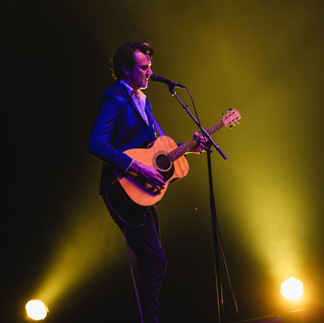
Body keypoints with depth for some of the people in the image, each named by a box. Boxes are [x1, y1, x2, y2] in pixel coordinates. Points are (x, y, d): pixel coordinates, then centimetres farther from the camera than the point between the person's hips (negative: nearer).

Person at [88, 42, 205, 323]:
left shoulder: (142, 100, 19)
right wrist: (139, 168, -26)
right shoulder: (115, 99, -12)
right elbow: (97, 144, -24)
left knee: (152, 263, 12)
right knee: (155, 262, -13)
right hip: (124, 191, -10)